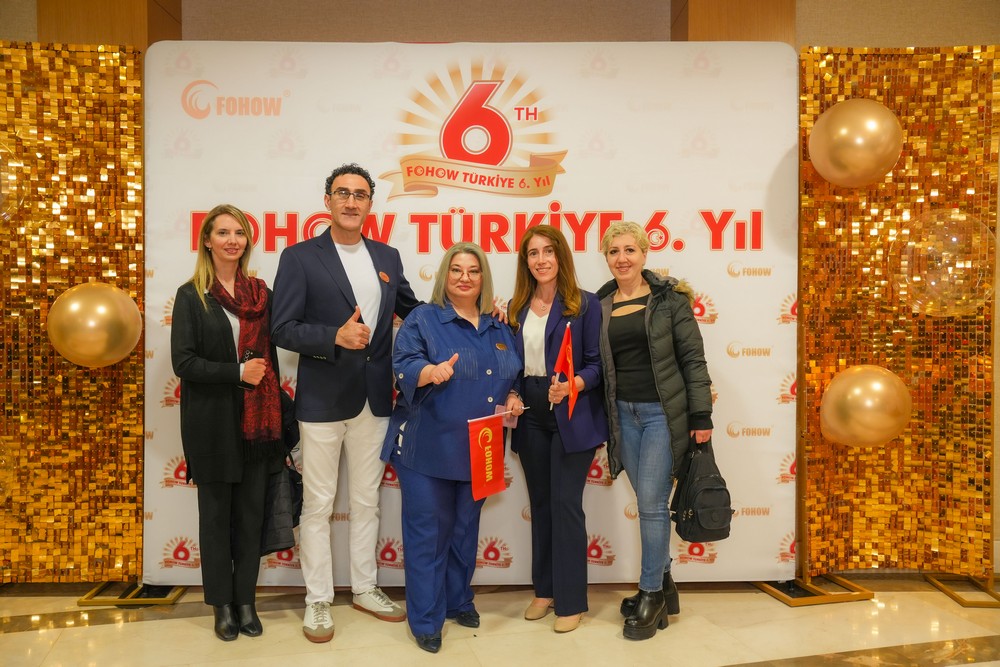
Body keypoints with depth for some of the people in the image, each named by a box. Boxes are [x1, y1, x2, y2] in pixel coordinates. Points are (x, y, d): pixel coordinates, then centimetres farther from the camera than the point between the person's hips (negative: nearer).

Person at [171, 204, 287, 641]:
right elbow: (183, 362, -8)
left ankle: (246, 601, 23)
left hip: (256, 422, 3)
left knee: (251, 514, 8)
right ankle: (222, 605, 23)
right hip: (211, 423, -2)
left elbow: (270, 356, 9)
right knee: (216, 514, 9)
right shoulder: (191, 296, -1)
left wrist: (277, 416, 4)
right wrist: (237, 372, -17)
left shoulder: (260, 294, 7)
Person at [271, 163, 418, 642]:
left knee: (366, 501, 16)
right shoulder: (300, 257, -5)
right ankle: (317, 601, 24)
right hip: (322, 399, -4)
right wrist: (335, 337, -25)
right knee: (318, 505, 8)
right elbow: (283, 329, -10)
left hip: (374, 399, 4)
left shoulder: (387, 257, 8)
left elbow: (412, 310, 17)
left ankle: (365, 588, 33)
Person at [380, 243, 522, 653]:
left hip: (478, 451, 5)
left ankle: (459, 601, 35)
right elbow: (403, 367, -17)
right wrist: (433, 371, -37)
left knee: (466, 530, 17)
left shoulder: (498, 327, 10)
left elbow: (513, 376, 17)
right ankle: (425, 620, 16)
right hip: (428, 449, -5)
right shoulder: (422, 319, -5)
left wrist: (512, 401, -3)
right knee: (428, 534, 2)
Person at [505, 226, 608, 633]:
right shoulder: (517, 307, 9)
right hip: (530, 416, 5)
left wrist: (572, 385, -25)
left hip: (572, 416, -5)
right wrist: (511, 396, -5)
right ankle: (544, 589, 28)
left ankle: (571, 601, 12)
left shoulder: (585, 304, -5)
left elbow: (597, 364, -8)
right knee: (539, 503, 13)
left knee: (565, 504, -2)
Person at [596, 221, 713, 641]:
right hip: (624, 413, 4)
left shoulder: (669, 297, -4)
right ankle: (664, 586, 28)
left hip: (662, 412, -4)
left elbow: (693, 358, -6)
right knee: (649, 504, 12)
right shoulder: (600, 305, 6)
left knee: (651, 503, -2)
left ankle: (651, 596, 15)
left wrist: (701, 416, -9)